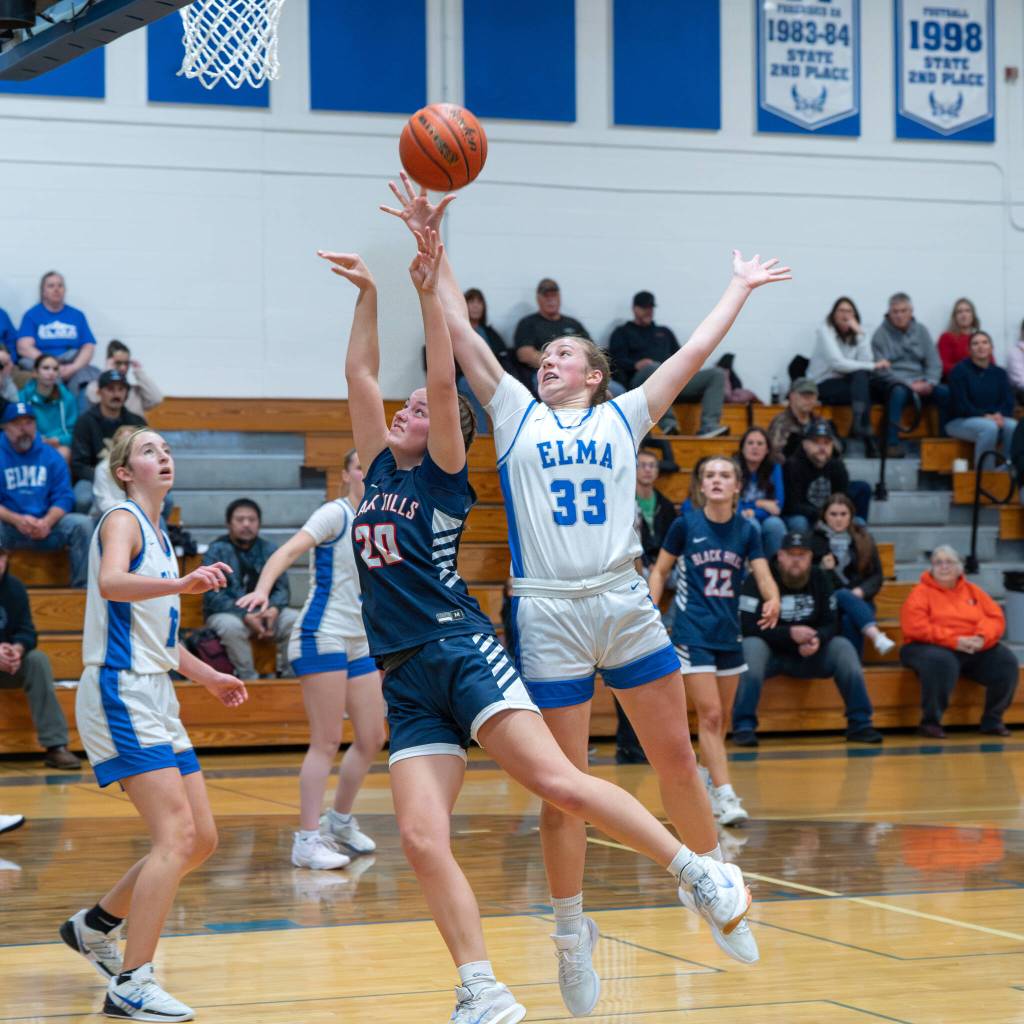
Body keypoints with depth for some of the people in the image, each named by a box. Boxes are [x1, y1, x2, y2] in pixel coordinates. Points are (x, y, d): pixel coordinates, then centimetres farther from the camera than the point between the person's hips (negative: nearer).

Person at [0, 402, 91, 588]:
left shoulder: (50, 456, 9)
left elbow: (64, 497, 3)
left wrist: (47, 522, -17)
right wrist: (17, 520, -20)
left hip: (46, 525, 3)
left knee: (83, 524, -20)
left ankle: (83, 588, -14)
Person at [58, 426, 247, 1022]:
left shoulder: (160, 537, 19)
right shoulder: (123, 521, -8)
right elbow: (112, 582, -31)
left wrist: (208, 677, 30)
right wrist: (181, 584, -45)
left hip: (155, 701, 9)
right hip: (120, 697, -9)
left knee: (201, 839, 10)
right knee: (177, 835, -18)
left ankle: (96, 926, 27)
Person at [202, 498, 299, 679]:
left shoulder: (270, 549, 12)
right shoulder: (216, 551, -1)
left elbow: (282, 588, 8)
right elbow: (213, 596, -10)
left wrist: (274, 609, -17)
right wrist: (245, 616, -24)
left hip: (265, 612, 3)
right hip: (227, 614, -3)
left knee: (295, 620, -25)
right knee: (231, 626, -38)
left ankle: (285, 675, -13)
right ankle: (248, 678, -26)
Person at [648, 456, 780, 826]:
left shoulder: (747, 531, 1)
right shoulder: (686, 524, -6)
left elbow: (764, 576, -6)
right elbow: (660, 571, 4)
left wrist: (772, 599, -27)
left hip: (729, 635, 4)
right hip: (691, 634, -4)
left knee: (721, 718, 13)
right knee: (710, 715, -12)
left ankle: (704, 784, 33)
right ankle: (725, 796, -13)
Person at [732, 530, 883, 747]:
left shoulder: (819, 579, 3)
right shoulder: (760, 579, -12)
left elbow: (830, 623, 1)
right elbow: (748, 627, -18)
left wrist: (817, 639, -24)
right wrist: (790, 634, -28)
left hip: (808, 655, 4)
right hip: (771, 652, -4)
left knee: (843, 647, -18)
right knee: (752, 647, -35)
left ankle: (860, 725, -14)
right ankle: (744, 727, -37)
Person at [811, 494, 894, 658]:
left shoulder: (864, 540, 13)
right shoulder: (815, 541, 10)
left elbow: (877, 577, 9)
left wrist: (861, 591, -11)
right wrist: (822, 569, -11)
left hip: (859, 601, 1)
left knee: (850, 620, -34)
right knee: (844, 596, -36)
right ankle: (877, 637, -56)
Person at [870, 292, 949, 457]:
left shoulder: (921, 331, 12)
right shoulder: (881, 334, 0)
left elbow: (934, 363, 9)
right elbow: (882, 370, -8)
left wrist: (930, 383, -12)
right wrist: (909, 384, -17)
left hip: (919, 383, 4)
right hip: (892, 382, -4)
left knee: (946, 392, -24)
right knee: (899, 392, -39)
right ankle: (892, 444, -38)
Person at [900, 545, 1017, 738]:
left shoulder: (972, 591, 15)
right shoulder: (921, 593, 0)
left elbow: (995, 618, 7)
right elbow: (915, 627, -14)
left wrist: (982, 638, -17)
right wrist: (954, 641, -22)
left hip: (974, 650, 5)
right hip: (933, 647, -5)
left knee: (1006, 660, -17)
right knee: (941, 662, -39)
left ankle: (992, 720, -3)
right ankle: (930, 722, -25)